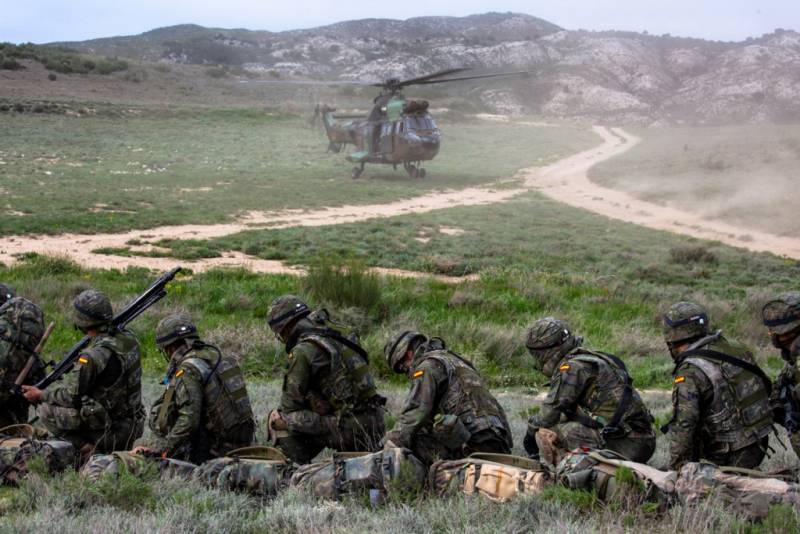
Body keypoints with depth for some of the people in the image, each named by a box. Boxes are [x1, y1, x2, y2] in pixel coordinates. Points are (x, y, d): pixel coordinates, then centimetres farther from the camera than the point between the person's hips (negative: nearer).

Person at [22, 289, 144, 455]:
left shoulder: (93, 356, -23)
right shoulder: (129, 340, 2)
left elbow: (71, 396, -17)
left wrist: (41, 395, 0)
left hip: (111, 433, -8)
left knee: (47, 410, -3)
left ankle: (88, 448, -6)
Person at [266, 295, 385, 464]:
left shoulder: (302, 351, -9)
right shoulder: (336, 339, 16)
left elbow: (290, 404, -4)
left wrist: (281, 416, 16)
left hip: (349, 428, -8)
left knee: (278, 422, -2)